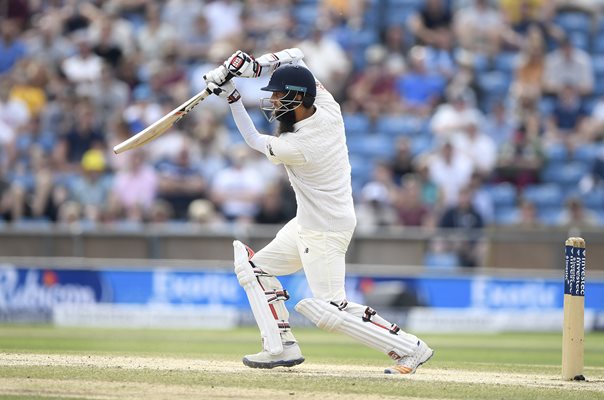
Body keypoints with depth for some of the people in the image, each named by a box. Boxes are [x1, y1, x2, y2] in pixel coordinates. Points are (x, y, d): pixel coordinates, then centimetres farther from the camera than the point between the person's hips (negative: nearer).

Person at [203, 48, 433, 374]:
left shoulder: (297, 147, -28)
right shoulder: (329, 109, -7)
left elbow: (254, 141, -6)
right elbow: (294, 56, 6)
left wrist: (231, 96, -4)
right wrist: (250, 66, -7)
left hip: (325, 232, -10)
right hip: (306, 223, 10)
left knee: (331, 309, -12)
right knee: (254, 267, 14)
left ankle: (409, 348, -7)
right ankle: (281, 347, 12)